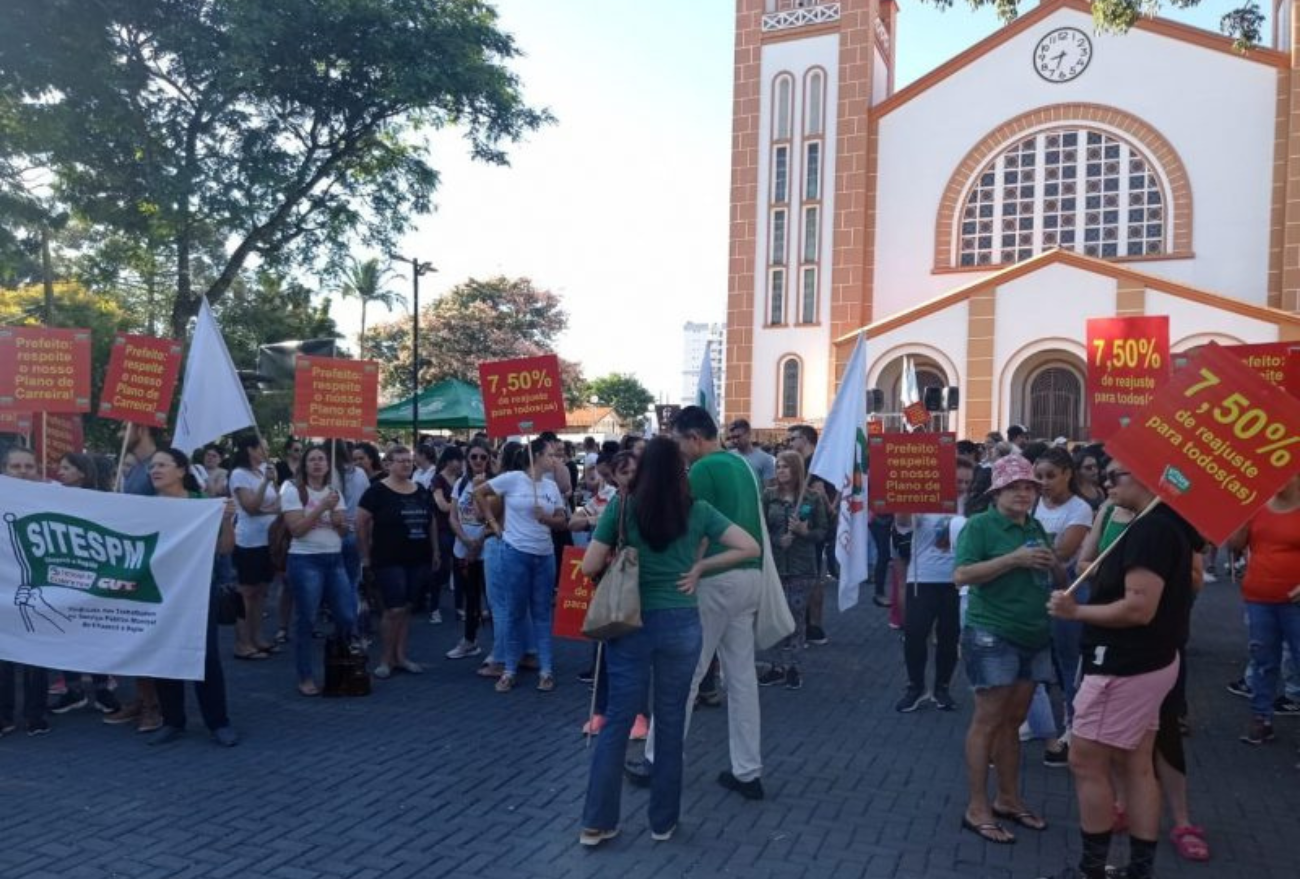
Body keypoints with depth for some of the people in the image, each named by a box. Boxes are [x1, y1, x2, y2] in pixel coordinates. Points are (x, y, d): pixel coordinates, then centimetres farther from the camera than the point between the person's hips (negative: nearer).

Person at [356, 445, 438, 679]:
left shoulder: (422, 491, 10)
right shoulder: (377, 490, -7)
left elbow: (432, 521, 18)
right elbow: (361, 523, -7)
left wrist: (435, 551, 13)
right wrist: (366, 556, -7)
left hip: (418, 560, 5)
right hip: (389, 561, -5)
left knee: (407, 608, 10)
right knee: (394, 610, -6)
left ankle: (401, 655, 20)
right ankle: (386, 658, 10)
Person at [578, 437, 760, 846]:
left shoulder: (621, 506, -5)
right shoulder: (698, 511, -2)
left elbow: (589, 567, -7)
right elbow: (750, 547, -2)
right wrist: (700, 566, 2)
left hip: (631, 624, 0)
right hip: (682, 625, 1)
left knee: (617, 720, 10)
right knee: (671, 722, 13)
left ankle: (596, 822, 17)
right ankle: (663, 821, 25)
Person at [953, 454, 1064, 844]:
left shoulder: (1036, 527, 12)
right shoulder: (980, 525, -9)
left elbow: (1060, 579, 19)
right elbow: (961, 575, -19)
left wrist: (1053, 563, -4)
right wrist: (1014, 558, -24)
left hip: (1034, 638, 7)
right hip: (992, 636, -7)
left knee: (1013, 722, 14)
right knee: (988, 721, -2)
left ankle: (1008, 799, 26)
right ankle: (977, 808, 7)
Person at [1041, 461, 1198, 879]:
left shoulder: (1150, 529, -22)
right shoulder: (1169, 523, 10)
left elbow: (1139, 608, -26)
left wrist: (1076, 611, -18)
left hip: (1126, 666, -10)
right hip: (1149, 662, 10)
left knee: (1086, 763, 2)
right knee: (1137, 766, 15)